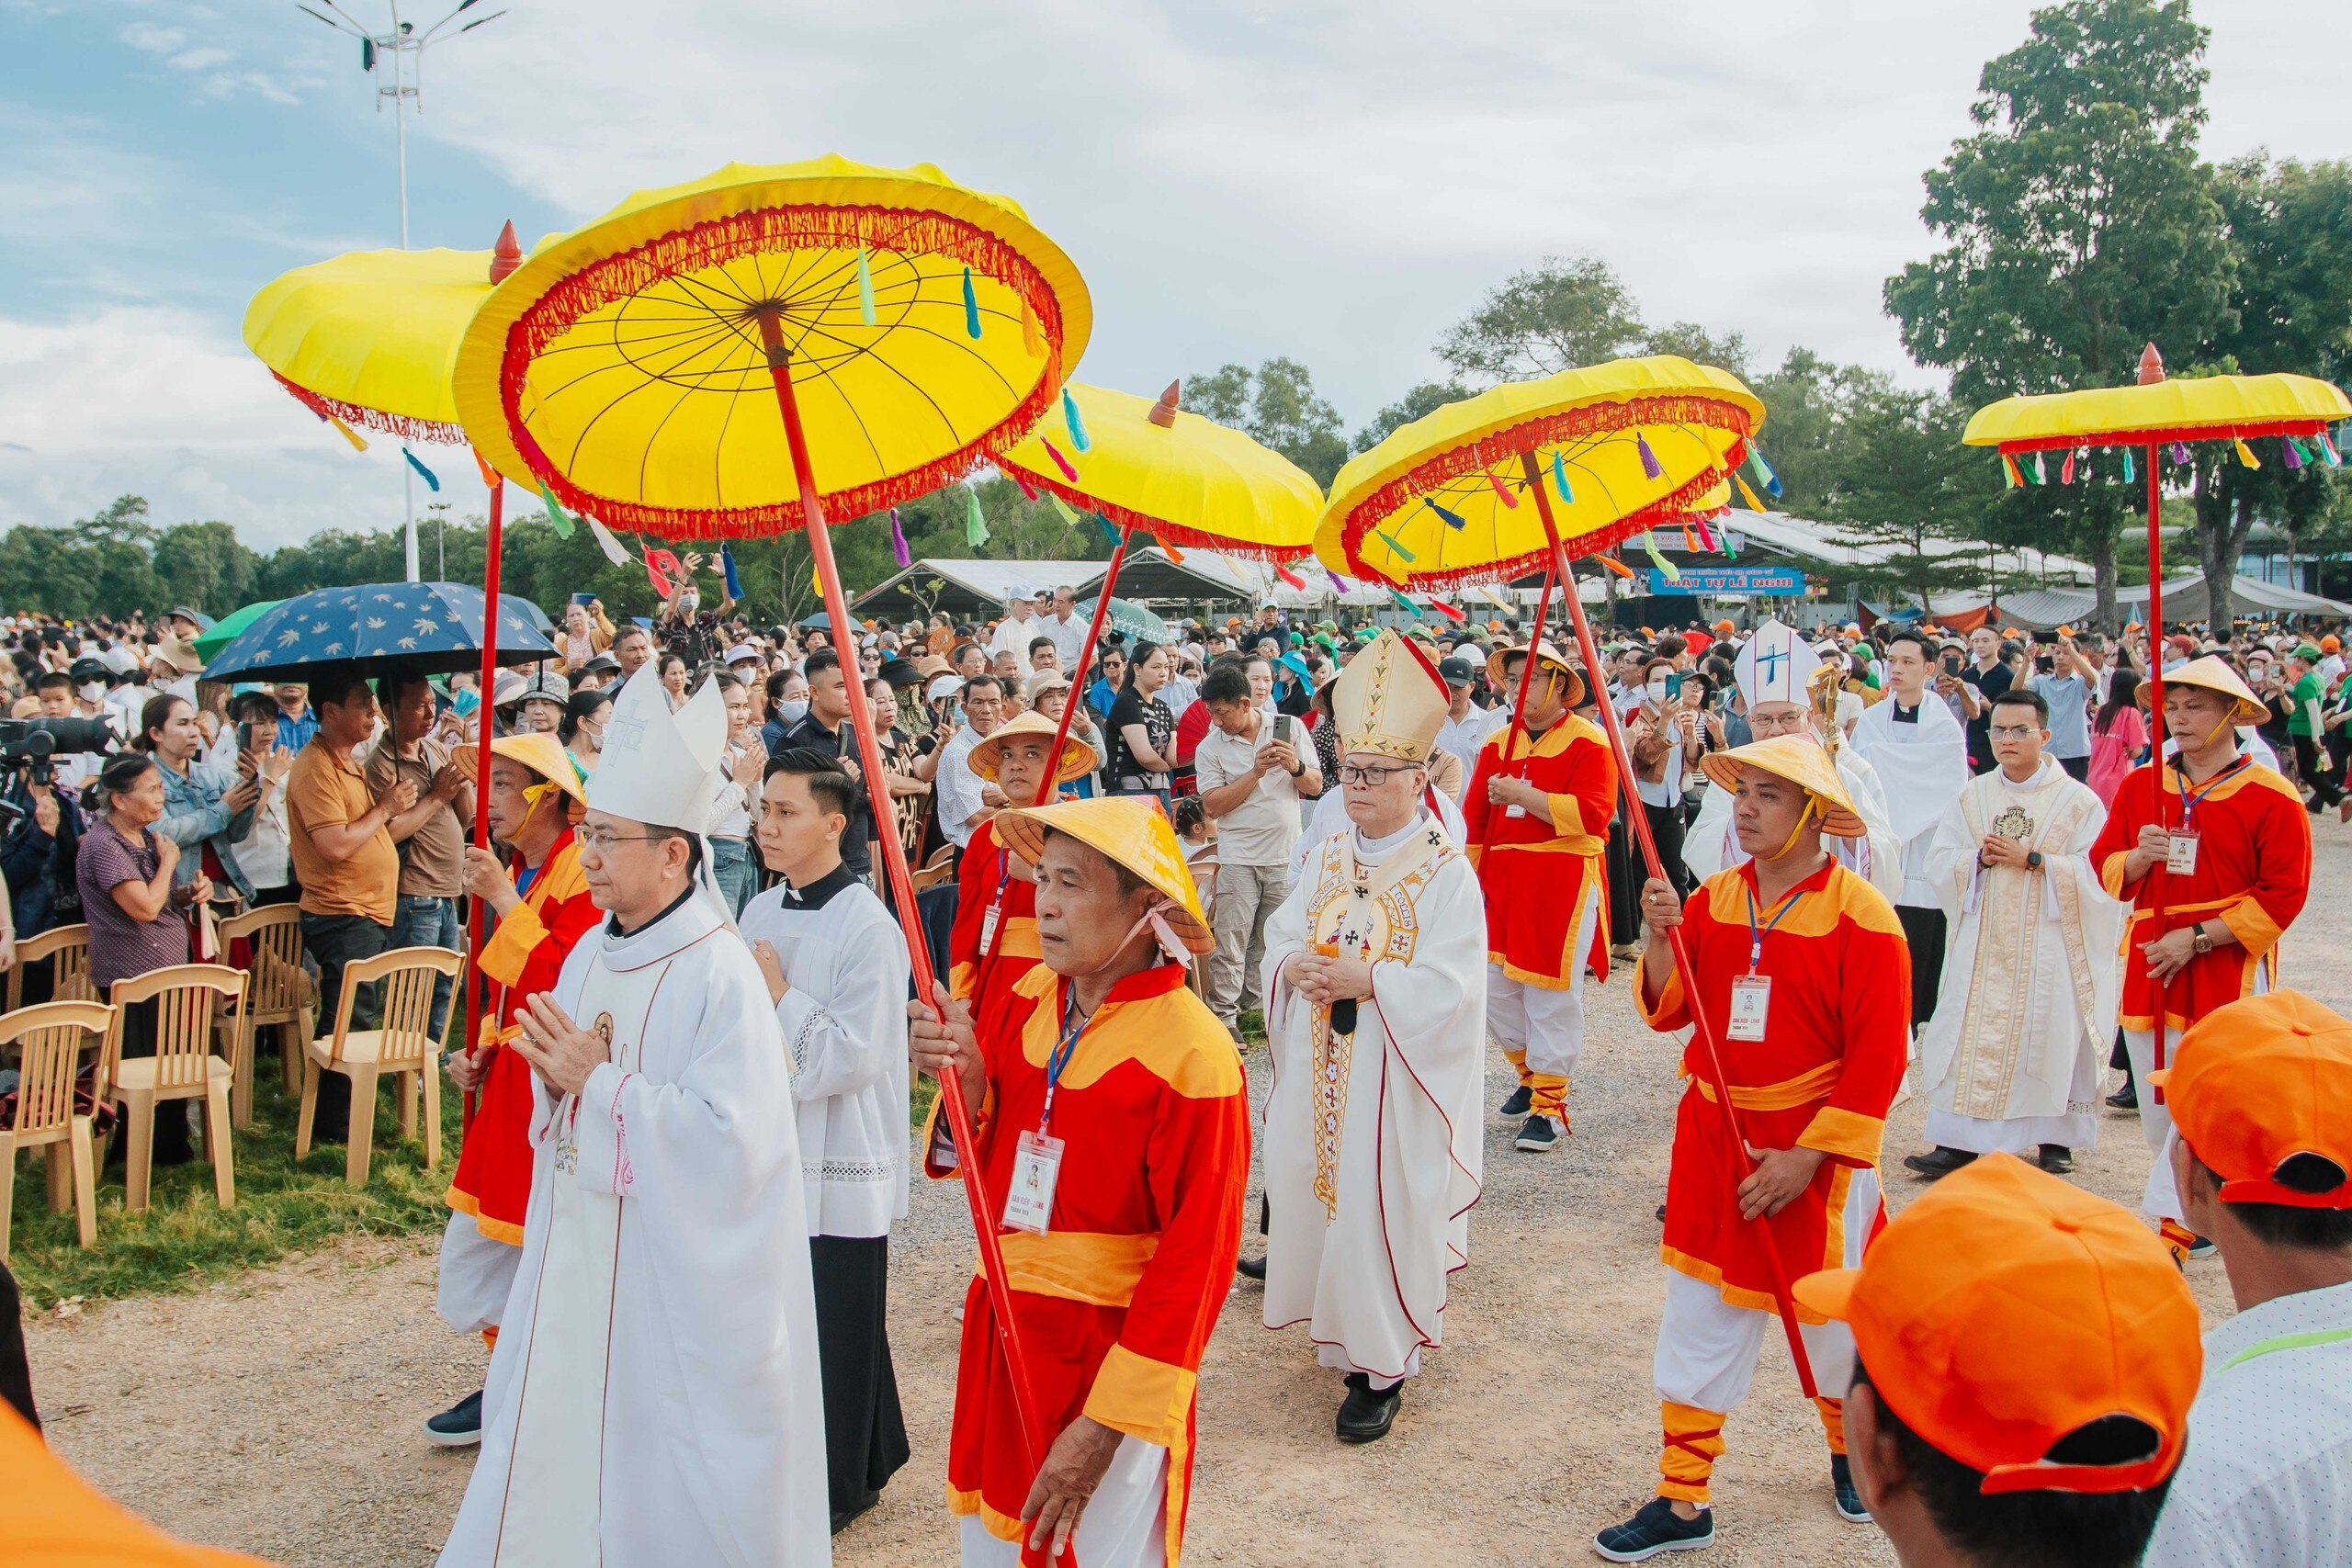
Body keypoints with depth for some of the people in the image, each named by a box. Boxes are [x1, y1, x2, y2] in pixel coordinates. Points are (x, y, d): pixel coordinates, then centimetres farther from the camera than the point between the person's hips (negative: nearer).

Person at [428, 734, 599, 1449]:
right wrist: (480, 1051, 10)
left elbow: (567, 980, -25)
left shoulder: (582, 873, -15)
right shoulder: (513, 872, 14)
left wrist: (504, 901, -21)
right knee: (485, 1238, 16)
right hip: (511, 1082, 9)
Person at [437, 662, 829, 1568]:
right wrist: (557, 1081, -8)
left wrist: (599, 1081, -19)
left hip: (676, 1284, -7)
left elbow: (729, 1144, -25)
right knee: (556, 1459, 17)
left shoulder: (720, 976, -19)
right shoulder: (587, 956, 5)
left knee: (664, 1478, 6)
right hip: (576, 1269, 7)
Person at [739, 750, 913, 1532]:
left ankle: (838, 1484, 21)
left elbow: (854, 1057, -19)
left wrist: (780, 995, -15)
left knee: (836, 1328, 4)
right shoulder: (759, 912, 7)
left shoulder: (869, 928, -16)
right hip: (772, 1152, 7)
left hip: (840, 1163, -7)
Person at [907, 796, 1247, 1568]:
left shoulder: (1193, 1053, -22)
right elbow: (984, 1161, 5)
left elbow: (1195, 1262, -18)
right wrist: (965, 1080, -17)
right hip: (1002, 1330, 6)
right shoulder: (1026, 999, -4)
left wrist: (1104, 1428, -18)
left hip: (1111, 1352, -5)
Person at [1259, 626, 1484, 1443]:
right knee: (1310, 1182, 11)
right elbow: (1281, 933, 11)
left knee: (1380, 1206, -3)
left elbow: (1453, 985, -16)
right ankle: (1334, 1319, 32)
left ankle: (1381, 1364, 11)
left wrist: (1367, 981, -24)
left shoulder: (1447, 872, -10)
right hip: (1318, 1070, 6)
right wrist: (1294, 966, -11)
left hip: (1395, 1082, -6)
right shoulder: (1329, 856, 9)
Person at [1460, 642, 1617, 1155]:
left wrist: (1524, 795, -18)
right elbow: (1475, 817, 14)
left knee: (1552, 995, -4)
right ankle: (1531, 1072, 30)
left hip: (1563, 882, -6)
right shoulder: (1498, 743, 13)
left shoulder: (1588, 742, -5)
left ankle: (1549, 1103, 7)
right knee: (1493, 986, 7)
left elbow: (1593, 813, -17)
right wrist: (1472, 876, 8)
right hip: (1501, 882, 6)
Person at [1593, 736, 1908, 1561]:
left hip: (1814, 1149, -4)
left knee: (1831, 1319, 14)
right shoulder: (1713, 898, 1)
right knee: (1698, 1317, 8)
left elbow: (1878, 1059, -14)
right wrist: (1662, 939, -14)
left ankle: (1852, 1449, 44)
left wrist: (1808, 1157, -17)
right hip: (1712, 1136, 4)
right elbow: (1668, 1011, 4)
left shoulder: (1862, 918, -14)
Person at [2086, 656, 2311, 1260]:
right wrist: (2140, 858, -12)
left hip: (2228, 967, -5)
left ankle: (2171, 1220, -4)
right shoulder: (2139, 786, 8)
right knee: (2157, 1102, 9)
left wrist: (2198, 938, -14)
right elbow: (2105, 867, 12)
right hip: (2148, 961, 5)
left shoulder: (2271, 797, -5)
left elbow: (2283, 895, -8)